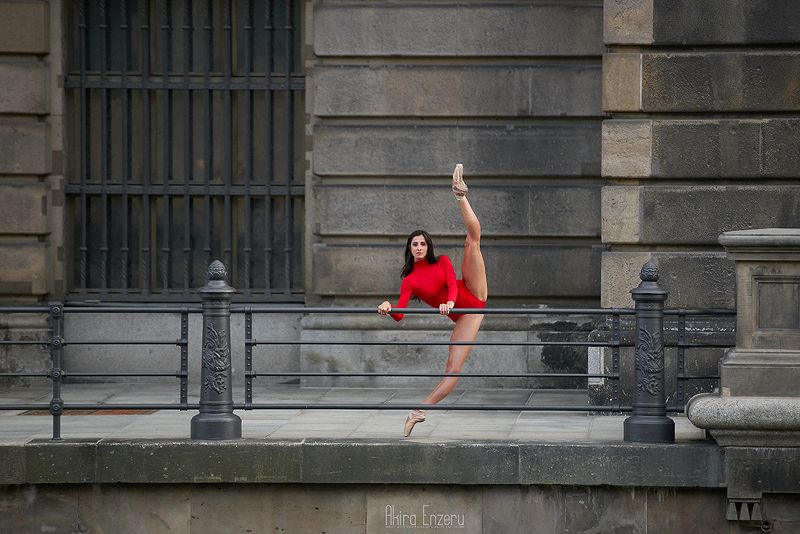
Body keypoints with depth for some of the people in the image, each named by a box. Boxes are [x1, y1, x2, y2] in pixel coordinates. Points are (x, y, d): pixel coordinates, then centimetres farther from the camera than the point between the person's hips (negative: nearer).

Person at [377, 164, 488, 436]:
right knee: (453, 367, -15)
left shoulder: (442, 262, 7)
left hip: (472, 297, 1)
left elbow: (452, 283, -13)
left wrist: (450, 301, -36)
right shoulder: (409, 281, 1)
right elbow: (400, 315, -12)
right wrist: (388, 308, -36)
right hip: (463, 317, -1)